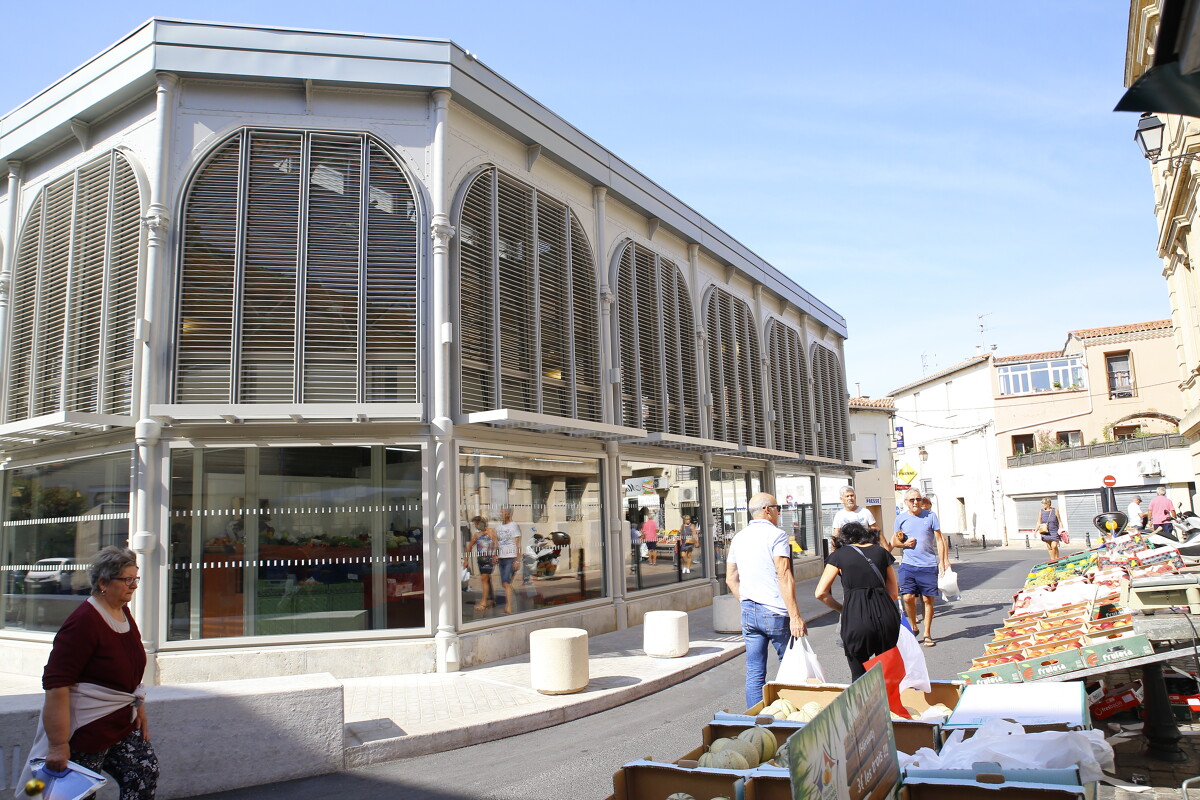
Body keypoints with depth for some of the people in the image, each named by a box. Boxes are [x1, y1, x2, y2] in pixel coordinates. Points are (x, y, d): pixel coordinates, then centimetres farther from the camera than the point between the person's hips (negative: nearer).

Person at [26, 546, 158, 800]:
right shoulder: (84, 621, -20)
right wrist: (58, 745, -26)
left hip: (122, 723, 8)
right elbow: (56, 684, -24)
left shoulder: (124, 612, 7)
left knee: (146, 772, 4)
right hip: (85, 730, -8)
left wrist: (139, 710, 21)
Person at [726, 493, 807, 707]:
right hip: (775, 613, -6)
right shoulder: (776, 535, -9)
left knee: (754, 674, 8)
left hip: (748, 612, 6)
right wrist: (795, 617, -19)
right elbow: (784, 577, -17)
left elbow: (731, 579, 16)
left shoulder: (738, 538, 12)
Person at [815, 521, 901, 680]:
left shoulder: (839, 555, 8)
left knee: (859, 676, 11)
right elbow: (894, 593, 15)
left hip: (856, 618, -2)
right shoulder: (881, 551, 15)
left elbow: (821, 593, 2)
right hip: (886, 616, 3)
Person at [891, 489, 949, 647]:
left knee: (927, 599, 3)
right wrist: (905, 543, -6)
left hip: (928, 565, -1)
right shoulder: (901, 519, 6)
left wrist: (942, 562, -4)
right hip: (908, 565, 1)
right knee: (908, 597, -8)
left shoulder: (930, 516, 1)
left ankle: (927, 634, 16)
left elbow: (939, 540, 3)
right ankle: (913, 627, 16)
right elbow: (894, 542, 15)